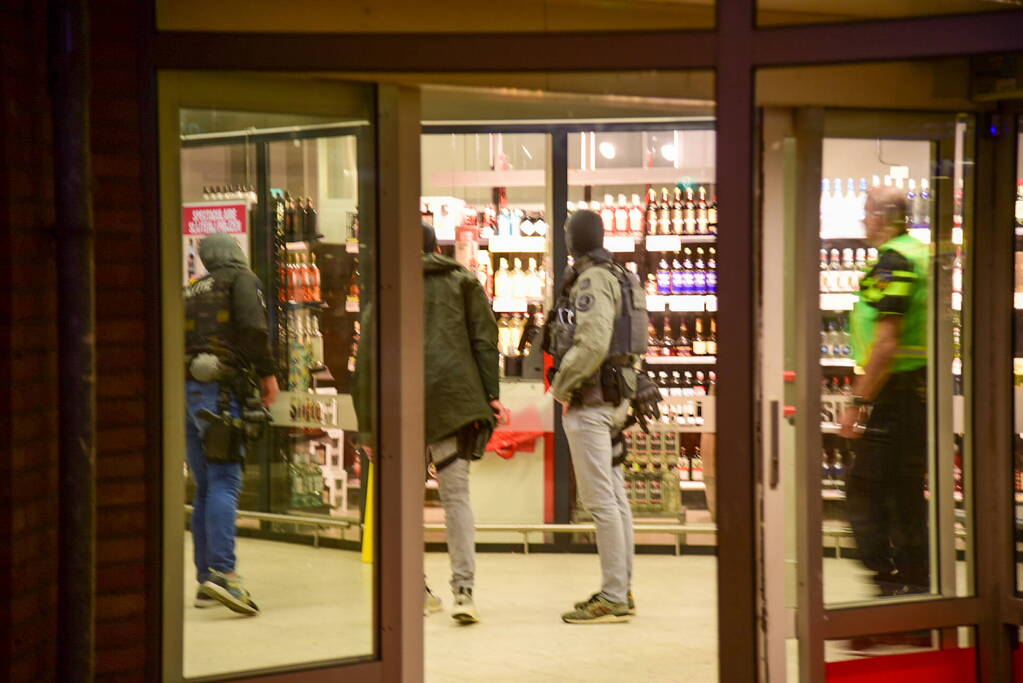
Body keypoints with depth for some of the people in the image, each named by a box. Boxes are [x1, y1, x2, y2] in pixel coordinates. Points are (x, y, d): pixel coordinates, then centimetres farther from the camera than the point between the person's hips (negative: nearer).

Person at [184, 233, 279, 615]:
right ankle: (223, 572, -27)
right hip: (219, 388, -6)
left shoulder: (190, 291, 23)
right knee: (225, 482, -14)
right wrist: (267, 372, -5)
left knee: (205, 487, 11)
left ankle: (205, 579, 11)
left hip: (185, 389, 6)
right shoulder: (241, 279, 6)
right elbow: (252, 326, -10)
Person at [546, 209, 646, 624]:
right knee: (615, 497, 12)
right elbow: (633, 342, 19)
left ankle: (613, 598, -8)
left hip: (589, 399, -10)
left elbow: (592, 343, -24)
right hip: (614, 397, 10)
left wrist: (562, 386, -13)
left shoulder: (593, 280, -13)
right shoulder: (619, 278, 16)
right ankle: (622, 591, 18)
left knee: (600, 500, -9)